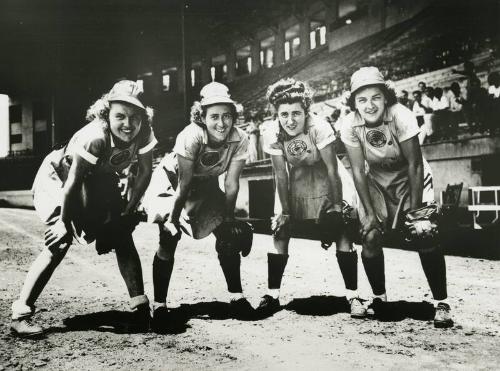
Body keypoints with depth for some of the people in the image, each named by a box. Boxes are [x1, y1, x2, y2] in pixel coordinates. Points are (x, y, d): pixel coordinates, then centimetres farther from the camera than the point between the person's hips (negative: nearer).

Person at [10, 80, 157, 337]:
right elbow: (73, 182, -29)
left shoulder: (144, 133, -23)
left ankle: (140, 307, -1)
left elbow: (145, 172, -7)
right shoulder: (94, 137, -38)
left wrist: (129, 209, -5)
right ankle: (20, 315, -13)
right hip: (60, 177, -5)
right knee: (60, 242, -18)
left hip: (99, 182, 5)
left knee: (122, 236, -6)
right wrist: (64, 221, -20)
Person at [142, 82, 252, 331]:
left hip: (206, 185, 4)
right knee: (169, 237, -19)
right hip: (171, 180, -4)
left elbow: (231, 183, -15)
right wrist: (173, 218, -23)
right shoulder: (191, 136, -35)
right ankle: (159, 306, -10)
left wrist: (228, 217, -11)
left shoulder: (239, 140, -24)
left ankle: (236, 298, 10)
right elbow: (184, 184, -28)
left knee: (228, 235, -5)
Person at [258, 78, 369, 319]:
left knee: (341, 230, -17)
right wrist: (284, 211, -12)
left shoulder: (318, 127, -28)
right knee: (280, 229, -5)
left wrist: (336, 204, -18)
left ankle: (352, 296, -8)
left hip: (327, 180, -3)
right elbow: (280, 174, -13)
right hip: (296, 182, 3)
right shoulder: (272, 133, -19)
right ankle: (272, 295, 5)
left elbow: (332, 168, -21)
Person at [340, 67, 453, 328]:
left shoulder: (401, 116, -29)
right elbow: (358, 171, -14)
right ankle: (379, 297, 14)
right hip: (378, 183, 3)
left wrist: (415, 210, -23)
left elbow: (414, 165, -22)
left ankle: (441, 303, -4)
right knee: (370, 237, -8)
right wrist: (369, 213, -16)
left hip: (412, 180, -3)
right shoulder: (350, 125, -21)